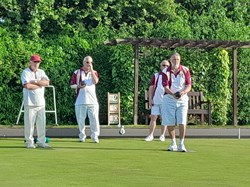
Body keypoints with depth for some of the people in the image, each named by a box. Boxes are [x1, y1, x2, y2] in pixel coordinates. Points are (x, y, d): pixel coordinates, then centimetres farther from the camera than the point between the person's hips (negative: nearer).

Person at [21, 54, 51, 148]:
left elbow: (47, 82, -2)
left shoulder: (41, 72, 15)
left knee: (42, 122, 5)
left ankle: (41, 142, 11)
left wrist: (35, 82, -12)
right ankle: (29, 142, 4)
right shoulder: (25, 72, -3)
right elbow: (27, 86, -18)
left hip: (41, 102, 5)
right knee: (29, 122, -4)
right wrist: (40, 84, -6)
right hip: (30, 102, -5)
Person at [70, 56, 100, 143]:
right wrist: (78, 86, -13)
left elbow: (95, 81, -9)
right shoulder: (77, 72, 8)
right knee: (80, 119, 3)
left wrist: (91, 70, -11)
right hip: (80, 100, 0)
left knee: (94, 118, -5)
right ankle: (82, 136, 16)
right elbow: (72, 85, 6)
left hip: (92, 100, 0)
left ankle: (95, 136, 1)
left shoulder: (94, 72, 11)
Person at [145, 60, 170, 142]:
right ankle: (150, 135, 3)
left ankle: (162, 135, 12)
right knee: (153, 117, -3)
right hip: (155, 101, 1)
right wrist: (150, 99, 0)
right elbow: (151, 88, 8)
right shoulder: (155, 76, 9)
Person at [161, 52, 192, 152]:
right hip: (169, 99, 0)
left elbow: (189, 86, -3)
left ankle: (181, 144, -3)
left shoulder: (185, 70, 1)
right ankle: (173, 143, 18)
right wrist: (173, 94, -29)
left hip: (182, 99, 0)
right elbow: (166, 87, -9)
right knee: (170, 123, 2)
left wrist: (182, 93, -22)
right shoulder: (166, 72, -1)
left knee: (182, 122, -11)